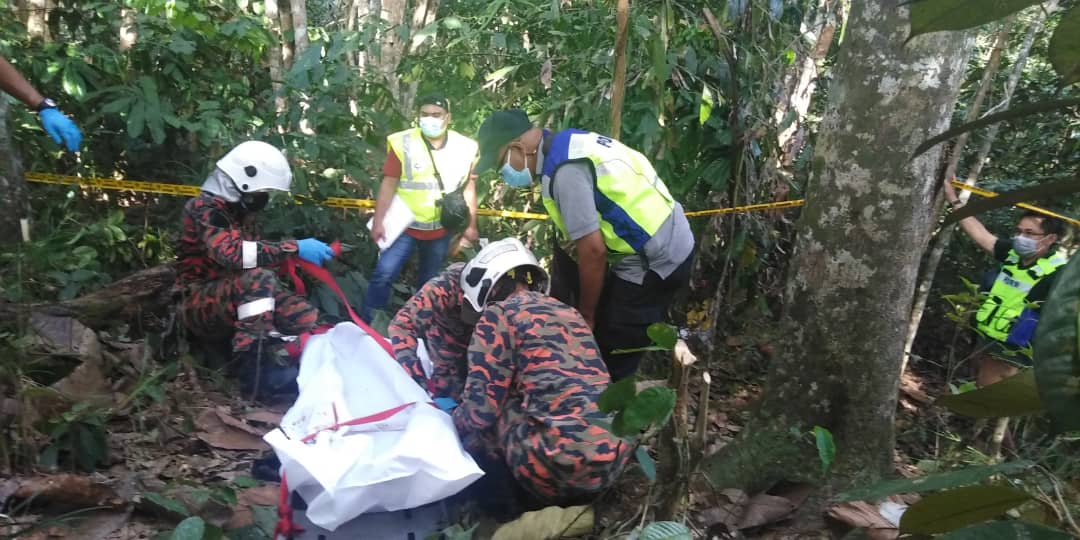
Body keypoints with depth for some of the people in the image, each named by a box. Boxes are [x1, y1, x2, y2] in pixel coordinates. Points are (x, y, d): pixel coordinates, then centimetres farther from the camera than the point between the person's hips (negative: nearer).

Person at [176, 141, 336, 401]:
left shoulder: (237, 211, 12)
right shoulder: (205, 208, -15)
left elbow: (253, 257, 12)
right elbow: (232, 254, -33)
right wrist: (294, 247, -31)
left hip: (236, 304, 8)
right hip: (201, 306, -8)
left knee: (307, 317, -8)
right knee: (257, 279, -36)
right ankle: (258, 368, -37)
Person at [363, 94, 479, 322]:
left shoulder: (465, 148, -3)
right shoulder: (403, 143, -10)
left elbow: (469, 188, 5)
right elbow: (389, 184, -7)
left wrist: (471, 225, 6)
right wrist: (378, 222, -10)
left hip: (441, 229, 2)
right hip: (405, 225, -2)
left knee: (429, 283, 16)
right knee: (384, 274, -9)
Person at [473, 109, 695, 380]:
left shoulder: (564, 170, -22)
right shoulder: (568, 143, 8)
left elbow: (593, 250, -22)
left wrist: (587, 315, -10)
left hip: (654, 262, -10)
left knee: (608, 362, -1)